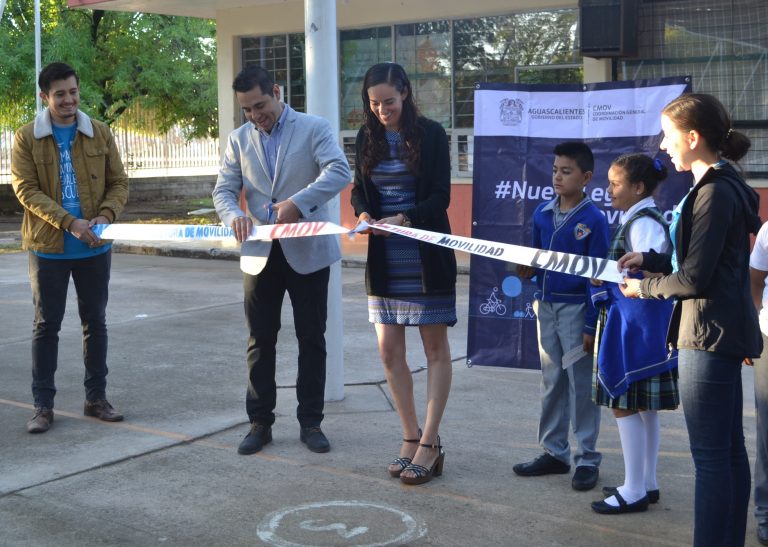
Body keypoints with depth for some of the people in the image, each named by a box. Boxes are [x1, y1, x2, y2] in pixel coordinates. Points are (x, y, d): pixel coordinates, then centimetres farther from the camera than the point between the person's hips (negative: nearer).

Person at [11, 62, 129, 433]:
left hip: (94, 248, 2)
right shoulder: (26, 138, -4)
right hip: (48, 248, -2)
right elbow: (25, 189, -10)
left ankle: (96, 398, 21)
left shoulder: (100, 133, 3)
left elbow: (118, 183, 4)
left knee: (95, 322, 10)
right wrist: (68, 221, -21)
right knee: (46, 326, 4)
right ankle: (43, 405, 12)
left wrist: (105, 216, -15)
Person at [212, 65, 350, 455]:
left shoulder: (314, 128, -3)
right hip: (261, 253, 3)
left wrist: (298, 202, -31)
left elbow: (339, 172, -18)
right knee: (260, 341, 7)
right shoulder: (239, 140, 9)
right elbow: (223, 190, 6)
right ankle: (260, 422, 18)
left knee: (312, 339, 5)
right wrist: (234, 215, -18)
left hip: (307, 251, -3)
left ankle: (310, 423, 16)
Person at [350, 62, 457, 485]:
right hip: (384, 258, 5)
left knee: (436, 348, 2)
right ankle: (411, 437, 19)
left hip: (426, 256, -5)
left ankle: (429, 444, 7)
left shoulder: (430, 134, -6)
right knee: (389, 349, 5)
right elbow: (359, 190, 11)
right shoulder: (367, 137, 6)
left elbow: (441, 196, -9)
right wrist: (363, 213, -11)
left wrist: (405, 219, -24)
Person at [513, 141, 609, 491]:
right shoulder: (542, 213, 5)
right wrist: (526, 270, -4)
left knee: (581, 384, 1)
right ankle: (554, 452, 24)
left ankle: (587, 459, 10)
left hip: (575, 308, -6)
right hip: (545, 306, 6)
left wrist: (590, 325, -13)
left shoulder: (593, 220, -11)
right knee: (551, 382, 13)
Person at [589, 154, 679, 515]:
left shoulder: (642, 223, -17)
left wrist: (606, 282, -15)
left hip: (637, 323, -10)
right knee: (643, 406, 14)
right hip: (642, 322, 10)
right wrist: (608, 280, 8)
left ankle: (634, 491, 2)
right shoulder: (641, 220, 14)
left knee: (625, 404, -4)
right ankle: (647, 483, 23)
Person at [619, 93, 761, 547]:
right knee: (730, 450, 15)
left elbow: (693, 279, -19)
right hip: (726, 333, 10)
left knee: (710, 456, -6)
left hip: (709, 335, -10)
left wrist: (643, 287, -4)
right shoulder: (724, 186, 13)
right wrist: (650, 259, 8)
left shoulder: (715, 194, -18)